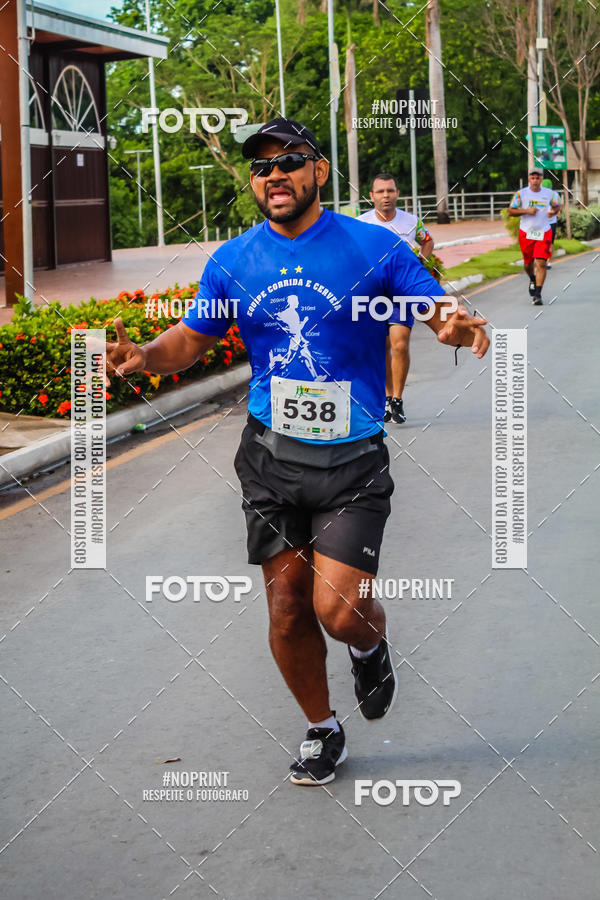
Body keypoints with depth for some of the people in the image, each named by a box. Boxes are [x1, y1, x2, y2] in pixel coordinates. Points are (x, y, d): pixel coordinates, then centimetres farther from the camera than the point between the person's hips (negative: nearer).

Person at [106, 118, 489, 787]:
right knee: (287, 610, 6)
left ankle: (370, 647, 24)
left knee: (338, 610, -14)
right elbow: (192, 339, 12)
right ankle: (321, 730, 30)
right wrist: (144, 356, -9)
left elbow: (442, 313, -2)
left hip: (351, 459, -3)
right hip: (271, 457, 3)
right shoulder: (232, 261, 4)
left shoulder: (375, 249, -5)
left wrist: (458, 329, -27)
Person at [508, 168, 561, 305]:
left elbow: (557, 205, 17)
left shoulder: (550, 194, 0)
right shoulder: (521, 194, -4)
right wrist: (526, 211, -17)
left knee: (541, 263, -13)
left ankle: (537, 294, -11)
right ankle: (532, 280, 48)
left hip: (544, 233, -1)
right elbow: (510, 211, -3)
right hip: (526, 233, 1)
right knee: (528, 263, 14)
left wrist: (553, 211, -6)